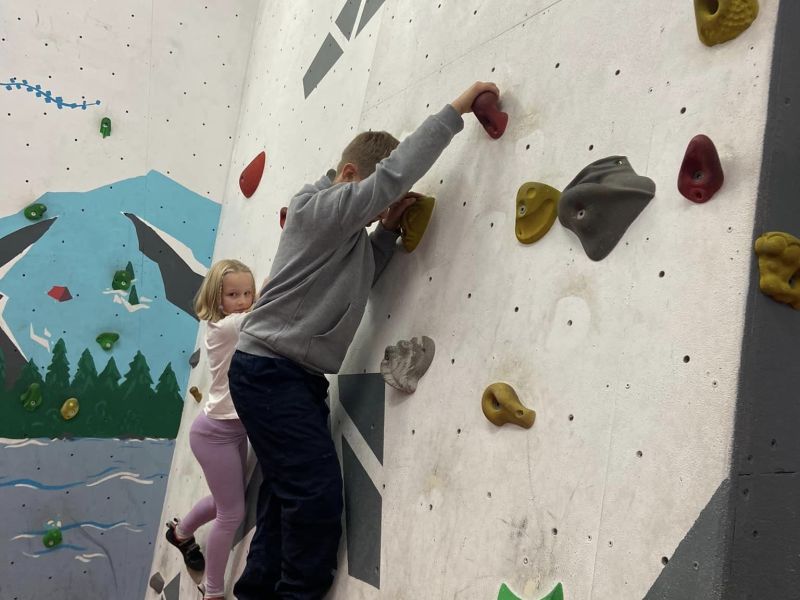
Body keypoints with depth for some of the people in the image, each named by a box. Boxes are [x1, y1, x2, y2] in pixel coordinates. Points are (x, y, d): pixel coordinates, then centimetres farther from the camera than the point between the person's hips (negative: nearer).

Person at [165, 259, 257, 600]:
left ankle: (181, 532, 51)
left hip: (234, 428, 9)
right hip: (216, 431, -9)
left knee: (226, 502, 24)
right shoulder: (223, 327, -20)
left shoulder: (239, 327, 6)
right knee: (233, 513, 0)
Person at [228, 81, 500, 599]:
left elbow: (358, 278, 18)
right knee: (317, 495, -10)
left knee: (289, 494, 10)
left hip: (292, 377, 9)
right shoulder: (319, 209, -15)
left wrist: (389, 226, 5)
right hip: (270, 374, -9)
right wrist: (455, 111, -21)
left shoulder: (343, 228, 15)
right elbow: (394, 174, -26)